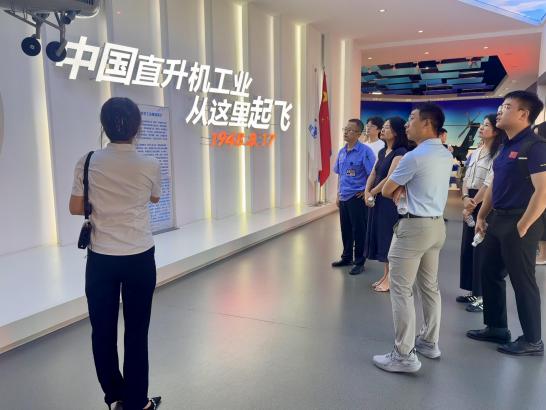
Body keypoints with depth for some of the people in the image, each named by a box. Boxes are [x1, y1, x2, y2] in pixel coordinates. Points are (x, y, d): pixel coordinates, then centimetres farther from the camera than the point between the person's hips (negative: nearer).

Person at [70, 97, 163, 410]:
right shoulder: (150, 165, -6)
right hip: (140, 258, -1)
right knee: (137, 331, 8)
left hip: (101, 259, 1)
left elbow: (76, 208, 1)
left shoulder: (88, 163, -5)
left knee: (103, 330, 14)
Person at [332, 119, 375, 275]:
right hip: (343, 198, 7)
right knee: (345, 229, 16)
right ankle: (346, 257, 32)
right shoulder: (342, 152, 8)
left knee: (359, 231, 3)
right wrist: (338, 194, 15)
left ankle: (359, 262, 16)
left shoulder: (365, 151, -13)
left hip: (357, 198, -7)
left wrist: (366, 192, -12)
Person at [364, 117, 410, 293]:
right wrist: (367, 192, -6)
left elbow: (390, 178, -19)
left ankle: (391, 279, 11)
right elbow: (373, 174, 10)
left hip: (391, 200, -8)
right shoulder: (382, 152, 13)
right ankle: (386, 275, 24)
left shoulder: (400, 152, -13)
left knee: (389, 237, -1)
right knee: (380, 235, 12)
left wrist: (372, 192, -9)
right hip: (378, 200, 8)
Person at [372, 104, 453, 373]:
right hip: (437, 224, 9)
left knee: (401, 290, -4)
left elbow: (386, 191, -8)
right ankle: (429, 342, 30)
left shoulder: (414, 157, -17)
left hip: (414, 226, -9)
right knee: (430, 287, 17)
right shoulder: (446, 156, 9)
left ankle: (404, 355, 1)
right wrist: (405, 189, 0)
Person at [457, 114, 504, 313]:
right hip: (470, 204, 8)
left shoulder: (498, 154, -12)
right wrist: (465, 198, -6)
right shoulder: (475, 153, 14)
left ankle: (483, 296, 8)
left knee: (481, 250, -3)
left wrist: (473, 204, -12)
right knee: (467, 247, 12)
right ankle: (473, 291, 24)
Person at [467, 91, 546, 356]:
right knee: (489, 273, 15)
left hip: (519, 221, -9)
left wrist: (522, 227, -19)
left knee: (522, 281, 2)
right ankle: (496, 328, 30)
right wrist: (482, 216, 16)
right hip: (497, 219, 9)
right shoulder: (506, 146, 13)